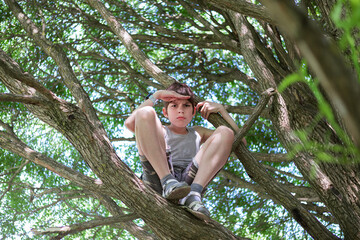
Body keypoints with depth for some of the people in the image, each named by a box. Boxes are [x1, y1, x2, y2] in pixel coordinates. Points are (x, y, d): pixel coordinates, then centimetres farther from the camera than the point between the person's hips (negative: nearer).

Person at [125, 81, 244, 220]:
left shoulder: (198, 133, 34)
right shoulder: (160, 131, 27)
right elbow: (129, 123, 5)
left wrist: (220, 108, 24)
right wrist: (156, 96, 12)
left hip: (189, 182, 2)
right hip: (158, 179, -2)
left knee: (224, 132, -9)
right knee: (145, 113, -11)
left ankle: (193, 194, -29)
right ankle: (168, 183, -29)